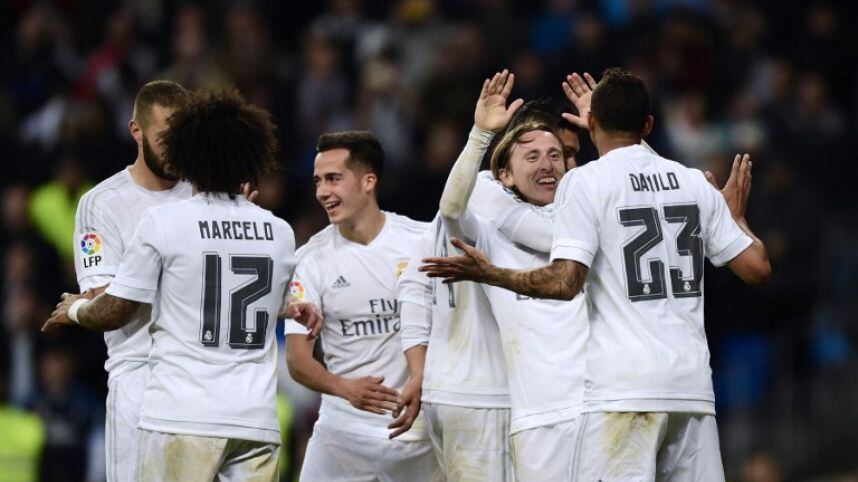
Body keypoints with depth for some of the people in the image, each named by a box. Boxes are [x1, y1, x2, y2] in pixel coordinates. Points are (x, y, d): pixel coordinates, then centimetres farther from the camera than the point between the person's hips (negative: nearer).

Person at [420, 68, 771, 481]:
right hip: (693, 385, 5)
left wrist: (487, 274, 2)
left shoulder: (586, 182, -2)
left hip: (625, 388, -5)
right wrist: (735, 215, 32)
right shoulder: (694, 183, 13)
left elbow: (564, 283, -12)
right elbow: (756, 267, 13)